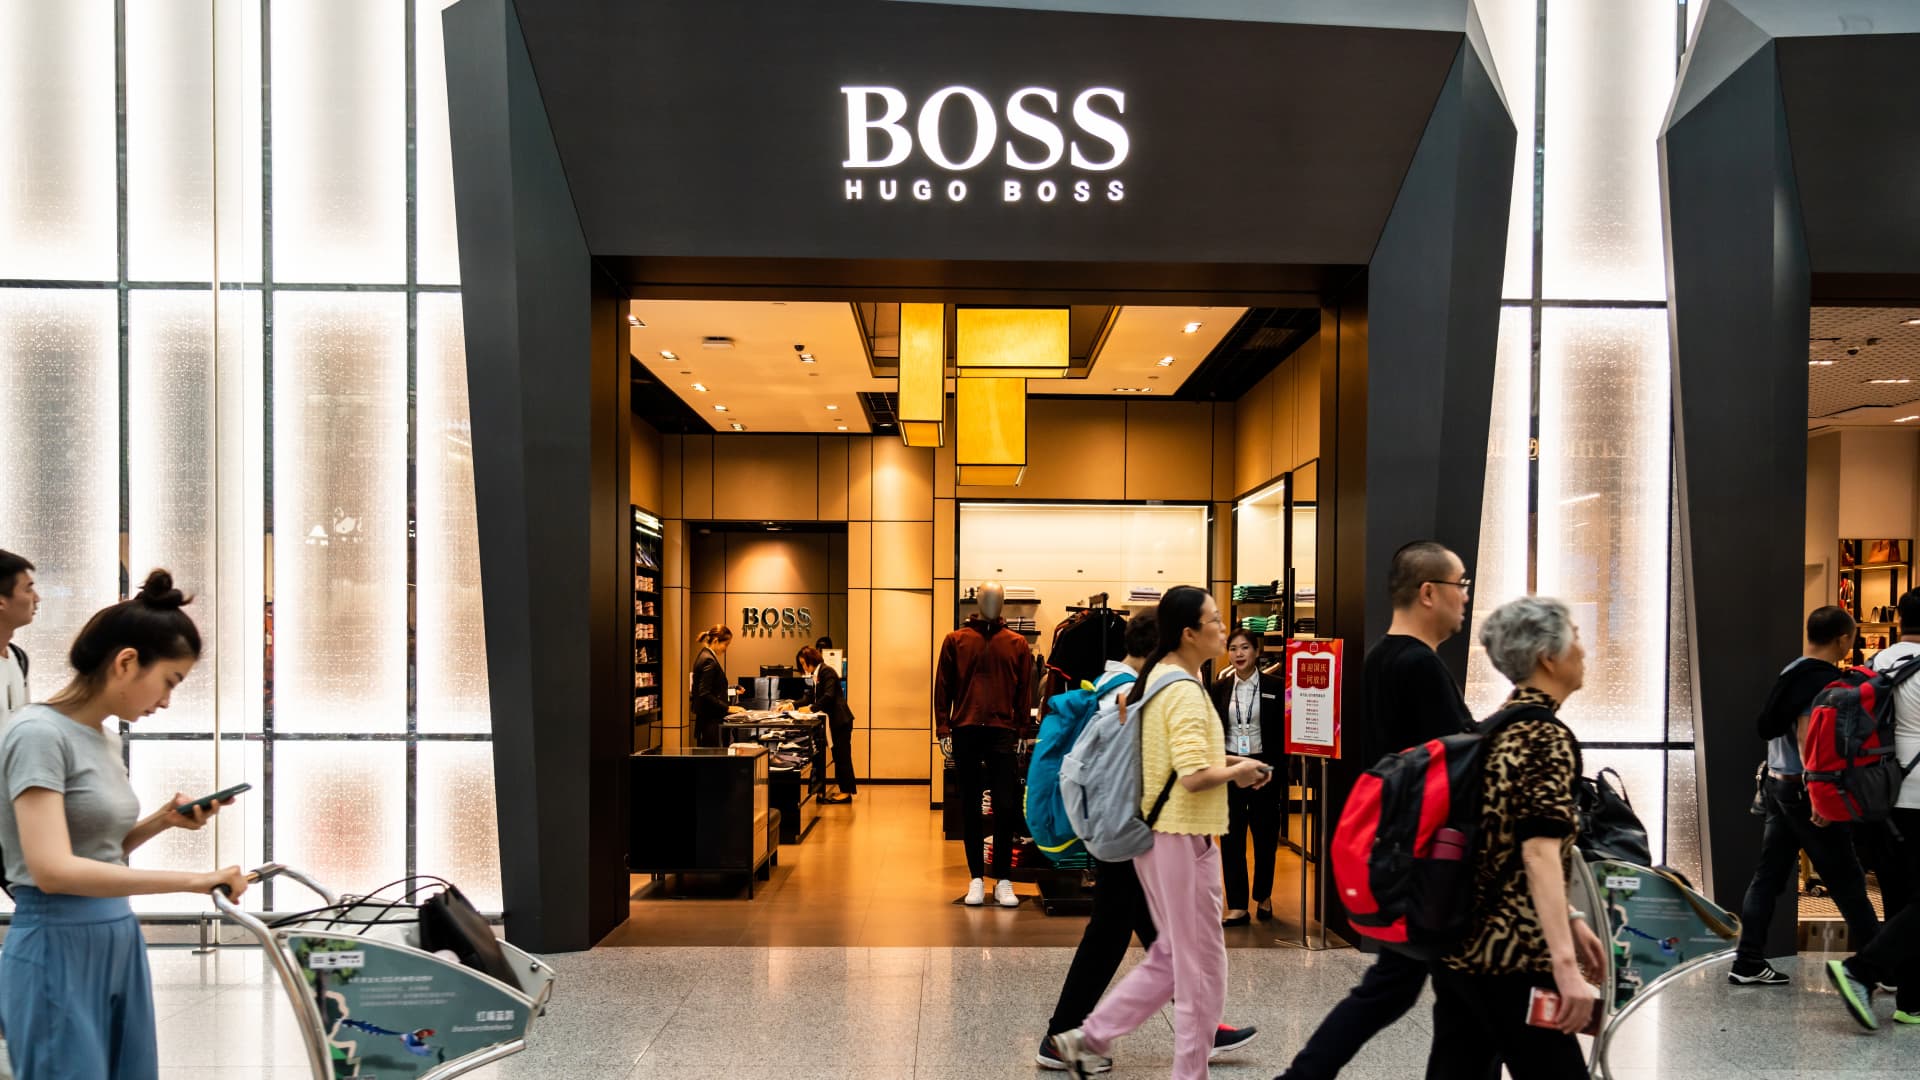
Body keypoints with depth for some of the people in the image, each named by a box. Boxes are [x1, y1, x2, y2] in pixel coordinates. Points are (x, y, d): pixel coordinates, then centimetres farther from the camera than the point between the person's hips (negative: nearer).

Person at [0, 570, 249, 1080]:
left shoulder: (104, 739, 12)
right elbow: (53, 870, -25)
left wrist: (163, 820, 3)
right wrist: (191, 880, -27)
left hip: (118, 945, 8)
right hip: (60, 952, -8)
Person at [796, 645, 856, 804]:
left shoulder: (827, 671, -14)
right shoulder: (815, 676, 15)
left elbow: (828, 696, -22)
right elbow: (810, 696, 13)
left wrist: (811, 708, -21)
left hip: (841, 719, -10)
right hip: (834, 720, 10)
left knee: (842, 756, -6)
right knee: (838, 756, 10)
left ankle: (846, 792, -4)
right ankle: (843, 790, 14)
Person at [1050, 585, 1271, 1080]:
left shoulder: (1153, 677, 9)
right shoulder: (1185, 691, -19)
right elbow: (1195, 777, -27)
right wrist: (1236, 772, -8)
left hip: (1153, 832, 10)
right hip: (1184, 838, -10)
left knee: (1170, 957, 19)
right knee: (1202, 966, 4)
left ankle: (1088, 1039, 19)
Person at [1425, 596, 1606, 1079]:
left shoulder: (1497, 728, 13)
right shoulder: (1549, 736, -13)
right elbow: (1539, 851, -25)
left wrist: (1569, 917, 24)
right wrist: (1565, 962, -31)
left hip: (1455, 945, 8)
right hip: (1509, 955, -8)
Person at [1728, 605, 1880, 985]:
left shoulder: (1791, 672, 12)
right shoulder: (1824, 679, -14)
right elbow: (1807, 734, -23)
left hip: (1776, 783, 9)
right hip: (1803, 788, -8)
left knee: (1769, 876, 9)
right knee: (1847, 881, 1)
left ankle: (1748, 963, 9)